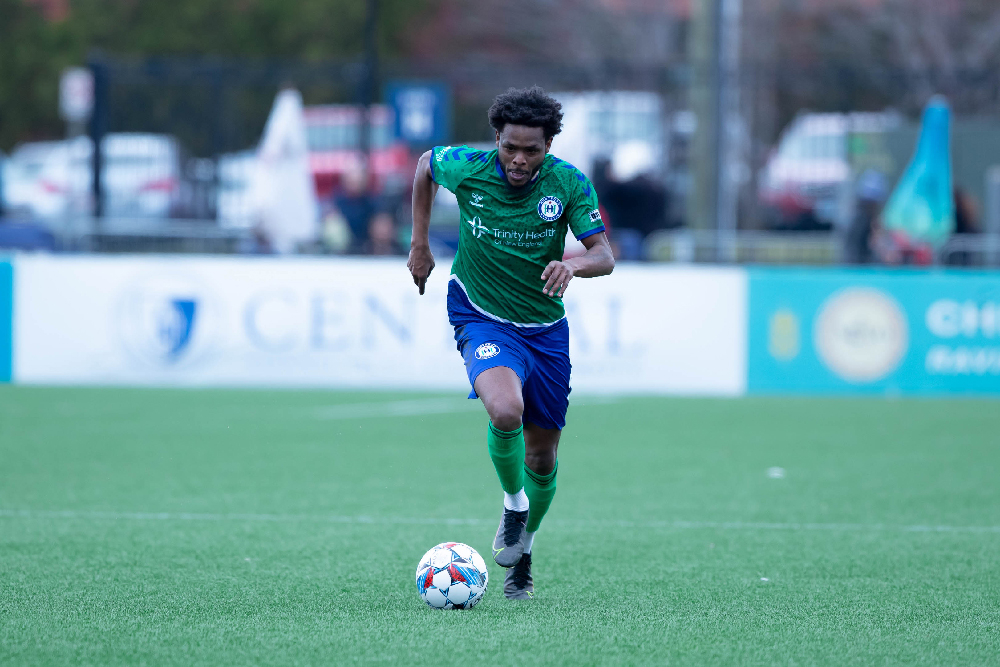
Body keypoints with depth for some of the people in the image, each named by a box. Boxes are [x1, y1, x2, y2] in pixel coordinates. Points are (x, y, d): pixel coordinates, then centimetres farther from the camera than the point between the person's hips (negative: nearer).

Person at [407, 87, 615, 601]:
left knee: (542, 457, 10)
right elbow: (426, 163, 9)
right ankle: (513, 504, -4)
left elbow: (604, 255, -14)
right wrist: (419, 244, 9)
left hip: (546, 328, 2)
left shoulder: (568, 183, -14)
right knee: (506, 410, -32)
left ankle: (522, 552, 36)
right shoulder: (466, 169, -14)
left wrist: (572, 264, -37)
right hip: (482, 321, -2)